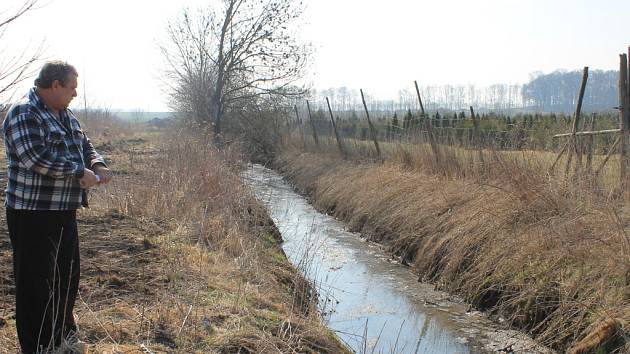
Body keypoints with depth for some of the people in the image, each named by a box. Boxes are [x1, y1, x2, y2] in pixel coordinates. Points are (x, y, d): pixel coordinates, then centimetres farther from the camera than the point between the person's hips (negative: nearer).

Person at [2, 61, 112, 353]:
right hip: (33, 213, -9)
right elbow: (36, 158, -27)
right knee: (36, 281, 1)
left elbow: (84, 145, 20)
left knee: (67, 274, 21)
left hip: (65, 211, 9)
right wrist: (80, 172, -22)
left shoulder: (65, 116, 13)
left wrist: (97, 165, -1)